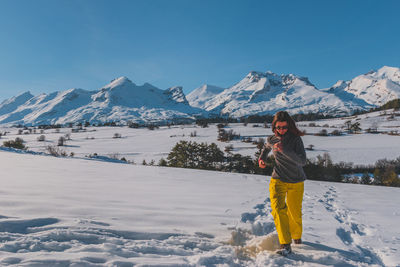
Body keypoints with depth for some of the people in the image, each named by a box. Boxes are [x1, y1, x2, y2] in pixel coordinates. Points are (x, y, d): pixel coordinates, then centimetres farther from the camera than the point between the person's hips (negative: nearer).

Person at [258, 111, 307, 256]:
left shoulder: (296, 139, -14)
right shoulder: (271, 139, -3)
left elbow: (302, 161, -25)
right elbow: (266, 147, 22)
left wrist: (284, 150, -34)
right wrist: (262, 158, 6)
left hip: (296, 182, -1)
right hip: (278, 180, 1)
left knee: (295, 213, 14)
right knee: (278, 210, -19)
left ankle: (296, 235, 44)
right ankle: (285, 245, -16)